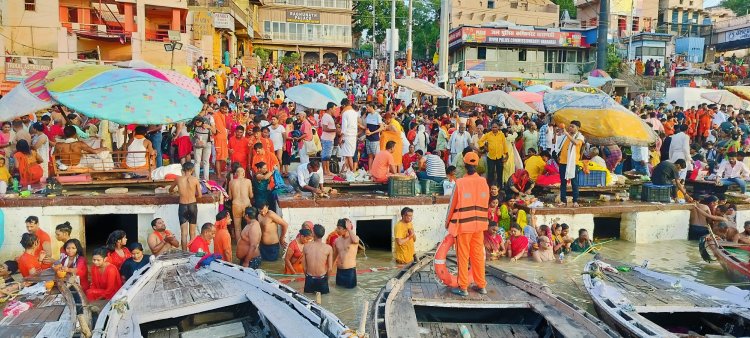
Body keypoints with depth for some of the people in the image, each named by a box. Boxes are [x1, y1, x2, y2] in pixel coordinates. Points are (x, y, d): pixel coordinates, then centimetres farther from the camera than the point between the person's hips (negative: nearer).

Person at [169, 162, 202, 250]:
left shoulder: (178, 179, -3)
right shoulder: (195, 180, -7)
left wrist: (172, 191, 39)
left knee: (184, 233, 3)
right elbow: (200, 195, -3)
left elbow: (170, 190, 16)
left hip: (182, 206, 0)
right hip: (193, 206, 0)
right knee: (192, 232, 11)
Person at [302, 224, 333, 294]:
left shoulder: (306, 247, -8)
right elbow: (330, 267, -4)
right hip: (322, 278, -1)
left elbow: (304, 266, 0)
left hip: (309, 278, 1)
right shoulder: (328, 248, -11)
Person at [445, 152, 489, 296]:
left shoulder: (460, 183, -12)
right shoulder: (483, 182, -1)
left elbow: (452, 204, -4)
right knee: (478, 254, 13)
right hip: (479, 224, 4)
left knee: (463, 256, 3)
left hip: (463, 224, -4)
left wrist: (448, 221, 9)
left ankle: (463, 287, 8)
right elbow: (486, 203, 6)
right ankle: (481, 285, 21)